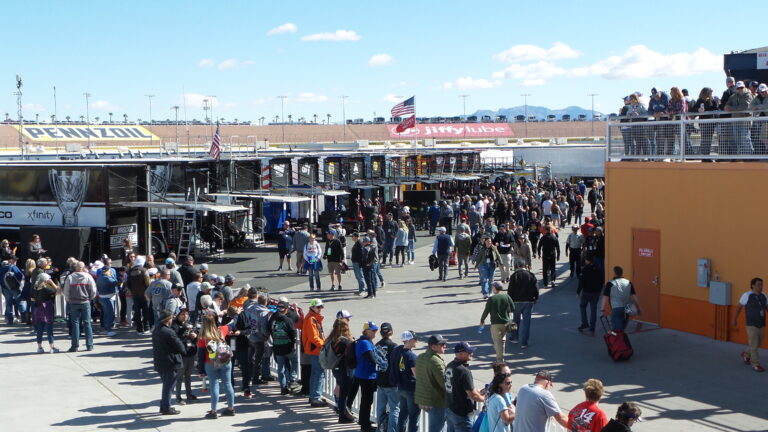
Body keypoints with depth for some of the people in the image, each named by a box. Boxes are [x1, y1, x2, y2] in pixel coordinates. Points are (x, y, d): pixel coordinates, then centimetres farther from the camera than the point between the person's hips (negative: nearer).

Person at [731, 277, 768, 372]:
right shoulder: (747, 295, -13)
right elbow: (739, 307, -1)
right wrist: (734, 320, 5)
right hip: (751, 326, -6)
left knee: (758, 344, 17)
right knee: (754, 345, -4)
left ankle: (746, 354, 42)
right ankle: (756, 365, 8)